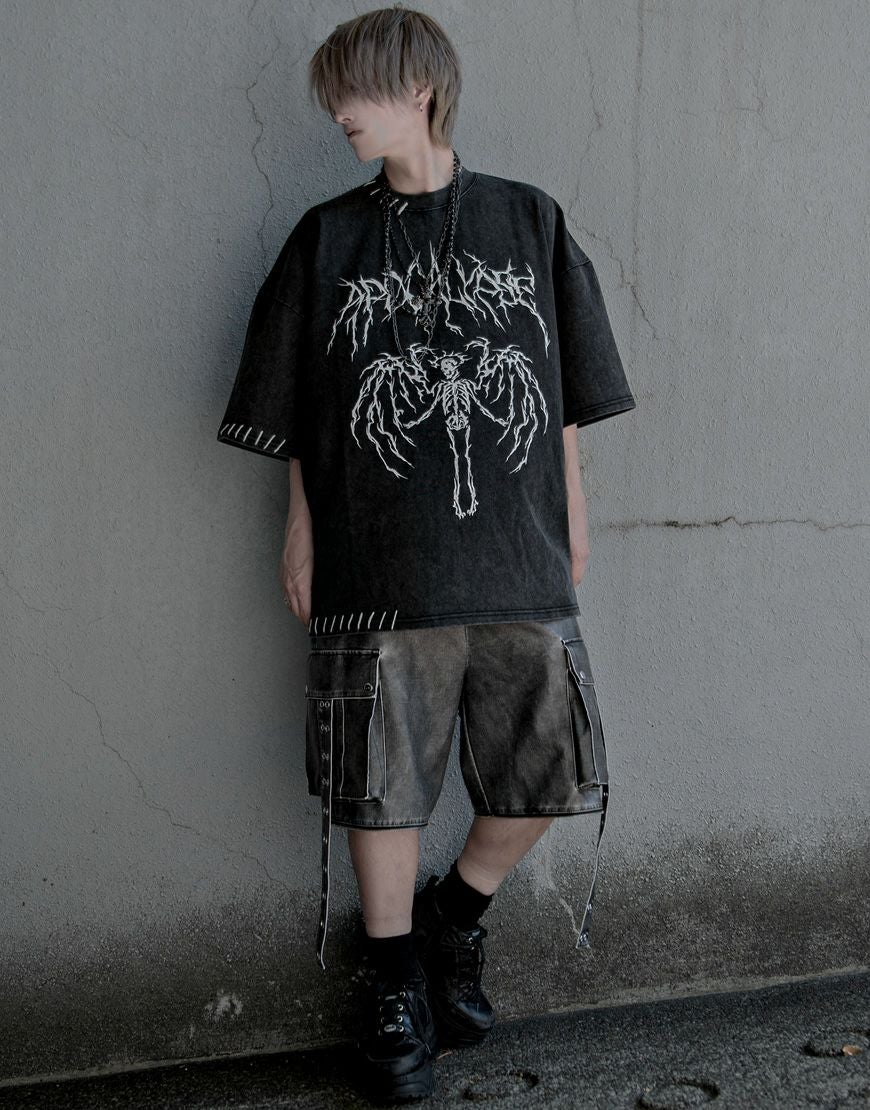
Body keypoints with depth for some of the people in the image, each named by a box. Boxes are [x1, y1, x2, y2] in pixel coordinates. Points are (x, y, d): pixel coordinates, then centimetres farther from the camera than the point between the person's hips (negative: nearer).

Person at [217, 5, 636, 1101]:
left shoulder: (530, 221, 7)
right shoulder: (327, 239, 7)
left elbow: (566, 394, 11)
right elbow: (297, 413, 9)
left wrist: (571, 510, 9)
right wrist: (302, 524, 5)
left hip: (520, 562, 1)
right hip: (379, 570, -1)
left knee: (550, 773, 4)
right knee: (384, 784, 4)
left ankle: (460, 910, 31)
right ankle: (396, 980, 25)